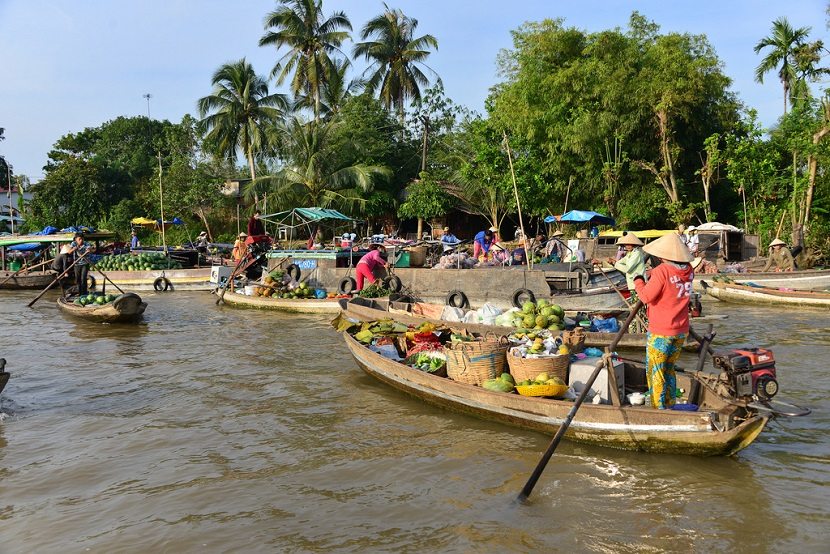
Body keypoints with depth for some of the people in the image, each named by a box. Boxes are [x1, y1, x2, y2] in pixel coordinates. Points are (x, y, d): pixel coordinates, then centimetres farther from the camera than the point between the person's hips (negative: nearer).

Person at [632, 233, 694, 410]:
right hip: (681, 331, 7)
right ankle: (670, 406, 26)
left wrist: (638, 281, -1)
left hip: (660, 333, -7)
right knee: (669, 369, 20)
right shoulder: (688, 271, 0)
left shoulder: (662, 271, -21)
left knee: (655, 371, 6)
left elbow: (646, 297, -16)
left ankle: (659, 410, 8)